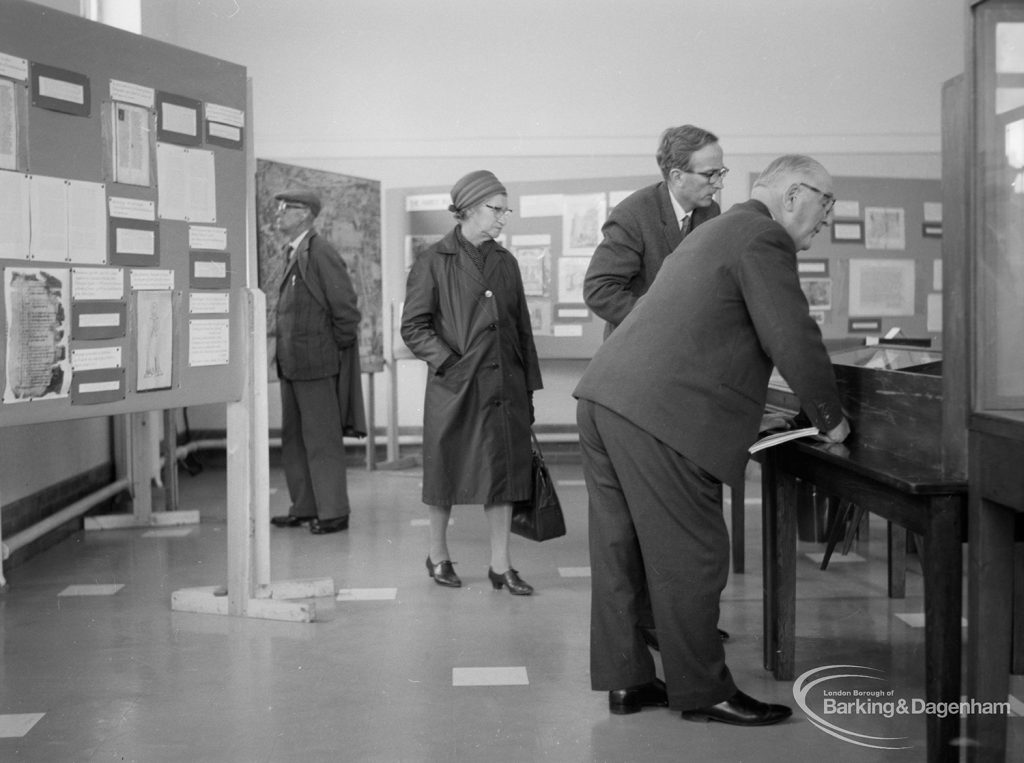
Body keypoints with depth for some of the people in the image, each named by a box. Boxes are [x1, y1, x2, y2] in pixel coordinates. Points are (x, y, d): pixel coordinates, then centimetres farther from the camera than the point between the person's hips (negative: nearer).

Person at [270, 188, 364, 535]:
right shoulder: (294, 254, 16)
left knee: (322, 439, -2)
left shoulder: (320, 252, -13)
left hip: (317, 363, -10)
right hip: (291, 364, 10)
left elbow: (347, 307, -16)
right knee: (294, 439, 14)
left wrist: (337, 347, -9)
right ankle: (304, 508, 24)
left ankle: (333, 512, 6)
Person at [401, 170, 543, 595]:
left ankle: (501, 566, 13)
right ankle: (438, 556, 25)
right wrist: (451, 363, -14)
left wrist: (529, 384, 10)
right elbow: (413, 327, -6)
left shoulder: (505, 263, 11)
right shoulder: (434, 262, -4)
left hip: (504, 387, 5)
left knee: (503, 472, 4)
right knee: (446, 473, 7)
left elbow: (522, 328, 14)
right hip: (454, 386, -4)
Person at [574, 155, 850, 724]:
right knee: (690, 554, 0)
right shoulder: (763, 238, -6)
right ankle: (703, 692, 10)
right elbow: (793, 339, -12)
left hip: (604, 398, 10)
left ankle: (626, 679, 23)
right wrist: (830, 419, 2)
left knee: (622, 548, 13)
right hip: (660, 414, -10)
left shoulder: (719, 230, 26)